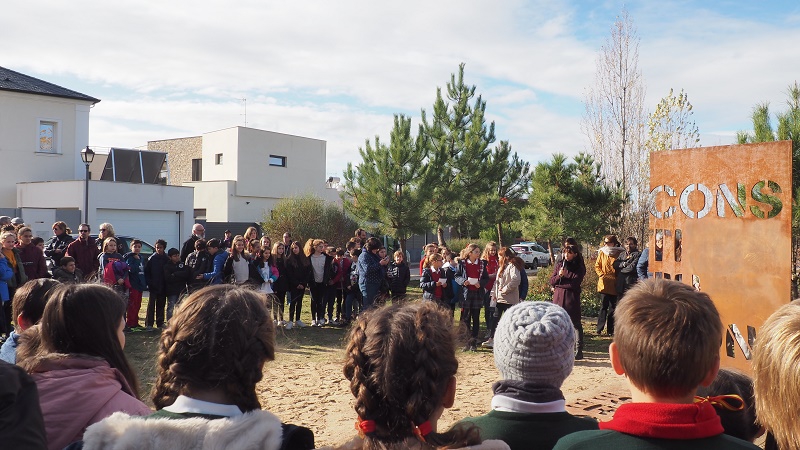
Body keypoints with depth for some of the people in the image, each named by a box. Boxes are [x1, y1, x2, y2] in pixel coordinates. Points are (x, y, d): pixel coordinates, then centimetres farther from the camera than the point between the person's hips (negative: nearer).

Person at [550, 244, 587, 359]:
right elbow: (552, 281, 7)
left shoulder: (579, 268, -2)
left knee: (576, 324, 0)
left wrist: (558, 285, -5)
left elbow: (575, 284, -11)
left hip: (572, 298, -4)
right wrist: (559, 276, -14)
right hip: (558, 297, 4)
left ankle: (579, 350, 4)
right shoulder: (559, 265, 11)